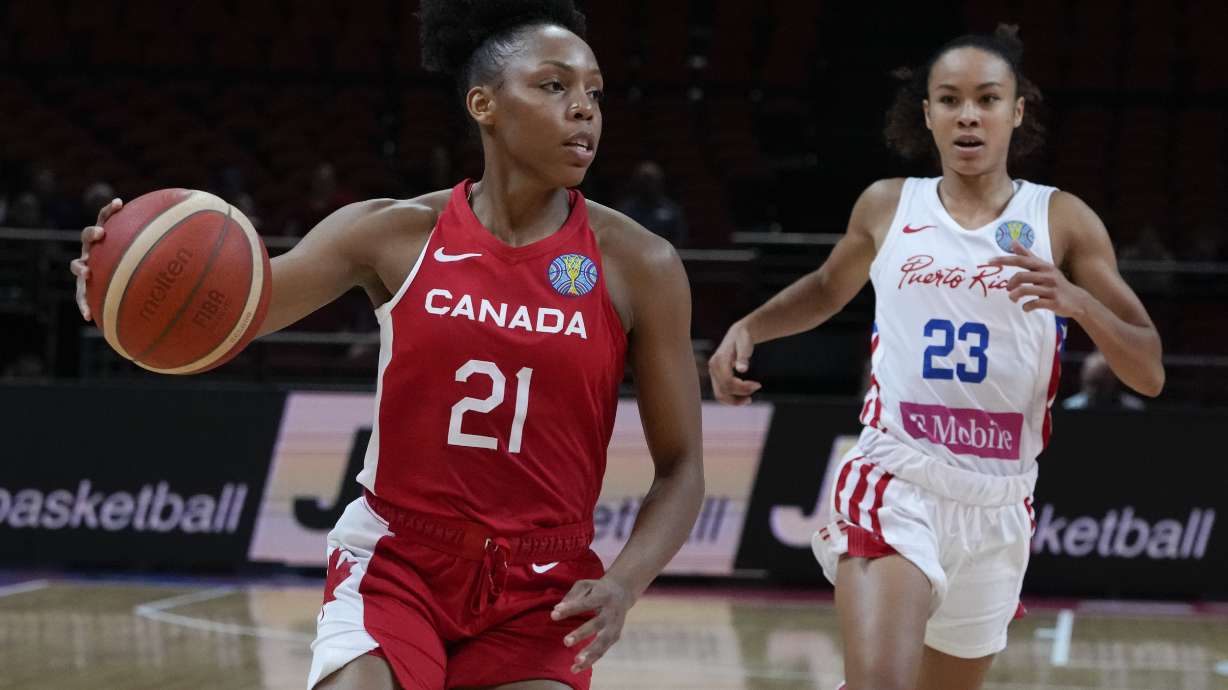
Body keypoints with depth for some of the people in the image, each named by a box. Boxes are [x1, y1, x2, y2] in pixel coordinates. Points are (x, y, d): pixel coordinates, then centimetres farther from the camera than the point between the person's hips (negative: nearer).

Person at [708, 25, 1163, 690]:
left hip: (996, 506, 2)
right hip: (894, 483, -2)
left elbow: (1149, 374, -2)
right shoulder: (888, 206, 6)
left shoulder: (1062, 222, 2)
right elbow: (828, 289, 28)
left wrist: (1076, 300, -21)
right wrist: (749, 328, 10)